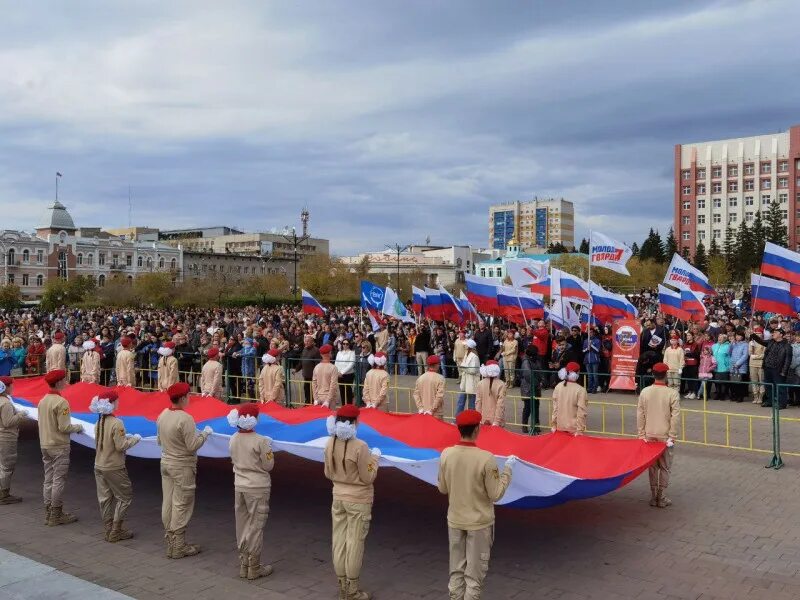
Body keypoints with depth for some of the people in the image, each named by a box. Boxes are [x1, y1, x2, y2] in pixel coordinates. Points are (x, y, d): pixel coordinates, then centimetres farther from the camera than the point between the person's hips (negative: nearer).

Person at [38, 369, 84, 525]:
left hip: (45, 446, 8)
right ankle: (56, 515, 4)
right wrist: (78, 427, -2)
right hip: (59, 446, -8)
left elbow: (42, 424, 12)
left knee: (48, 480, 14)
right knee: (59, 481, -1)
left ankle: (48, 512, 21)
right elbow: (64, 427, -20)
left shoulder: (42, 401, 7)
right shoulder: (61, 402, -18)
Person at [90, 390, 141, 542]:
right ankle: (116, 531, 8)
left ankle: (109, 531, 21)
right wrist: (135, 439, -4)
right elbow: (121, 446, -19)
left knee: (105, 499, 13)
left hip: (99, 466, 7)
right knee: (125, 497, 7)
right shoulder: (116, 423, -21)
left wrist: (125, 438, 11)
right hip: (114, 468, -7)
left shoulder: (98, 423, 3)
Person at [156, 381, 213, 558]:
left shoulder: (162, 415, 2)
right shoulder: (185, 419, -22)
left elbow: (159, 440, 13)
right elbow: (192, 446, -20)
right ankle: (178, 547, 7)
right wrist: (204, 434, -6)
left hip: (166, 463, 8)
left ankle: (169, 540, 24)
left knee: (168, 502, 13)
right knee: (181, 506, 1)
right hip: (182, 466, -8)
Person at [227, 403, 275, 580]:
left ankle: (244, 565, 25)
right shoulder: (260, 441, -20)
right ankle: (254, 568, 13)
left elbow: (234, 461, 11)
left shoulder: (233, 440, -1)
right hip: (257, 488, -6)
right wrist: (268, 449, 2)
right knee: (256, 526, 5)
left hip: (239, 486, 6)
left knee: (242, 525, 15)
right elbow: (268, 465, -12)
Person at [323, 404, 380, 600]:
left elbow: (328, 473, 7)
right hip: (358, 501, -6)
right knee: (354, 544, 5)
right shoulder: (360, 447, -22)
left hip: (338, 498, 6)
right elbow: (368, 478, -15)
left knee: (339, 542, 13)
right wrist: (374, 458, -2)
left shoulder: (330, 444, -4)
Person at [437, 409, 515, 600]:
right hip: (479, 523, -4)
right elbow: (496, 494, -15)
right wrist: (508, 469, -4)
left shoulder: (446, 454, -11)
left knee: (456, 571, 18)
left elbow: (443, 489, 2)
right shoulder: (486, 458, -23)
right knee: (474, 575, 11)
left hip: (455, 521, 4)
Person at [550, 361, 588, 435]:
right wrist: (579, 430, -11)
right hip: (573, 428, -4)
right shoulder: (580, 390, -16)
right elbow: (581, 412, -16)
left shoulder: (558, 387, -4)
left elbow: (555, 408, 0)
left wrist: (553, 425, 7)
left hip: (560, 427, 4)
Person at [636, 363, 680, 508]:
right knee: (665, 467, 9)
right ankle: (661, 498, 12)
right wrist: (672, 436, -7)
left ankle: (653, 496, 19)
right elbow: (675, 417, -13)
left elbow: (640, 415, 0)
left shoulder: (645, 392, -3)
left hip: (649, 435, 3)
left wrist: (641, 434, 7)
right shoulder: (673, 393, -12)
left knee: (652, 466, 13)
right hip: (665, 436, -3)